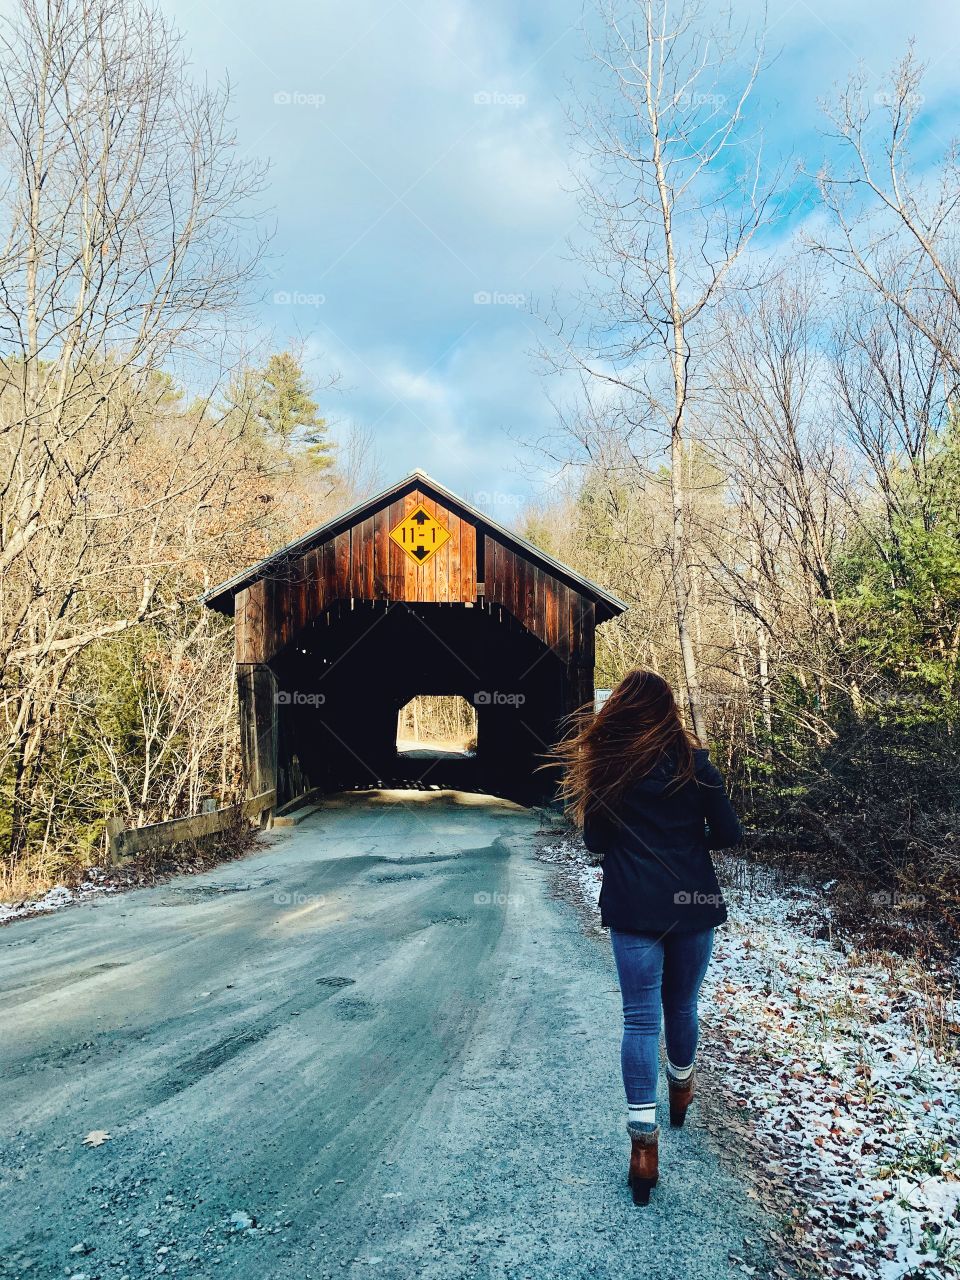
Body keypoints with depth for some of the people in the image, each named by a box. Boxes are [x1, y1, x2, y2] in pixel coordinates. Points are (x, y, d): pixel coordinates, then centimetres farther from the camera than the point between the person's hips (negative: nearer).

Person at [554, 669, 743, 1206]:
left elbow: (595, 842, 3)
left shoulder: (604, 766, -3)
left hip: (633, 910, -1)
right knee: (682, 1006, 20)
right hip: (691, 904, 1)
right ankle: (681, 1089, 43)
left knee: (641, 1018, 3)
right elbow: (729, 834, -2)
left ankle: (644, 1141, -1)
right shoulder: (692, 761, -5)